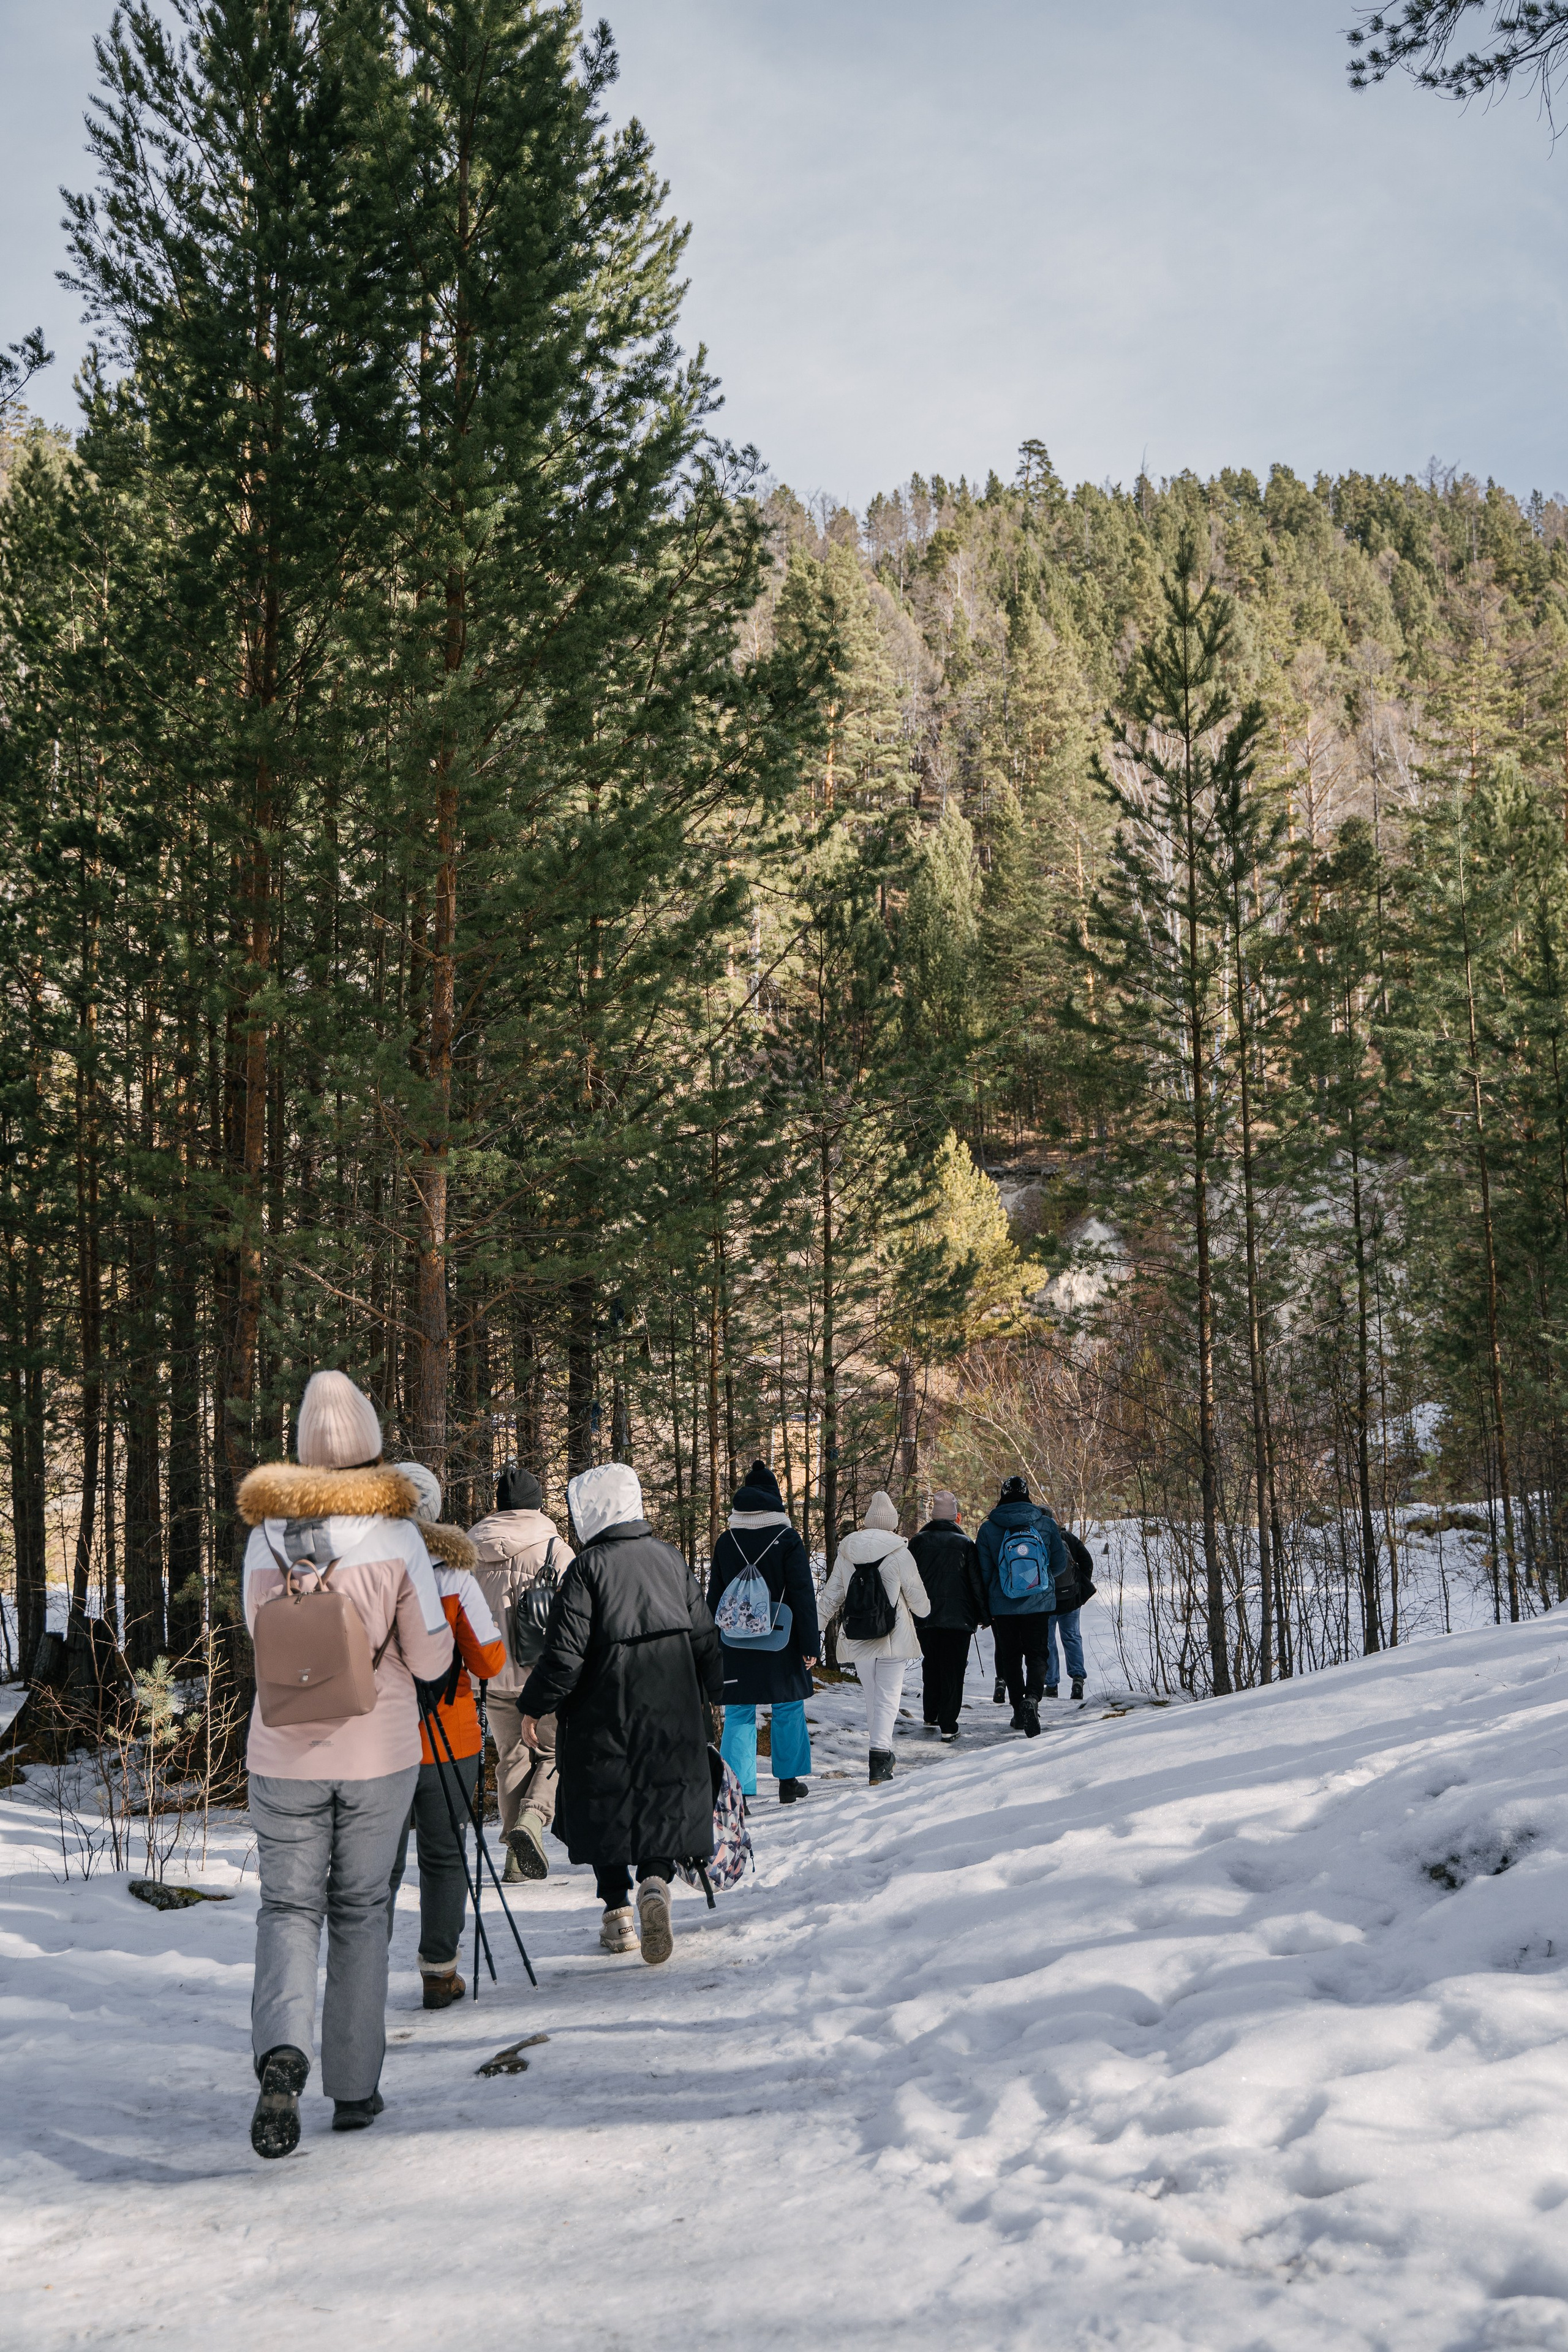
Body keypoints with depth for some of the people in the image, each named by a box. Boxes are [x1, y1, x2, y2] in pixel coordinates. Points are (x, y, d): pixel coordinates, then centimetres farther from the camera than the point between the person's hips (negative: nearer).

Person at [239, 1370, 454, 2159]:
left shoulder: (266, 1534, -3)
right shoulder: (396, 1536, -10)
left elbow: (258, 1634, 10)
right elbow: (430, 1658, -7)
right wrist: (437, 1617, 12)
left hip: (283, 1754, 1)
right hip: (378, 1753, -1)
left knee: (288, 1906, 8)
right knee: (360, 1911, 14)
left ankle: (281, 2051, -18)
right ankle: (353, 2088, 19)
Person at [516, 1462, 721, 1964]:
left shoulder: (587, 1569, -11)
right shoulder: (671, 1559, 6)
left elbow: (564, 1654, -15)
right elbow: (705, 1639, 12)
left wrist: (534, 1706, -3)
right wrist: (714, 1693, 25)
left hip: (603, 1718, -4)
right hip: (671, 1716, 4)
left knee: (603, 1810, 12)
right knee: (665, 1804, 9)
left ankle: (618, 1911, 12)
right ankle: (655, 1880, -17)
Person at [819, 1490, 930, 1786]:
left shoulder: (847, 1551, 1)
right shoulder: (899, 1552, -10)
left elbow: (832, 1595, 5)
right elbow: (917, 1595, -1)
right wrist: (924, 1611, 20)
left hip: (857, 1638, 4)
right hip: (893, 1637, -4)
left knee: (872, 1697, 15)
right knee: (888, 1697, -2)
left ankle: (882, 1761, 20)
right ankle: (880, 1752, -20)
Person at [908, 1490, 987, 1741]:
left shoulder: (918, 1542, 2)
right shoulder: (965, 1544, -4)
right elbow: (977, 1583, -1)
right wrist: (984, 1615, 8)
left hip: (925, 1617, 3)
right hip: (958, 1617, -3)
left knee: (931, 1666, 19)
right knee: (953, 1671, 1)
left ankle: (930, 1717, 26)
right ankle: (948, 1726, -2)